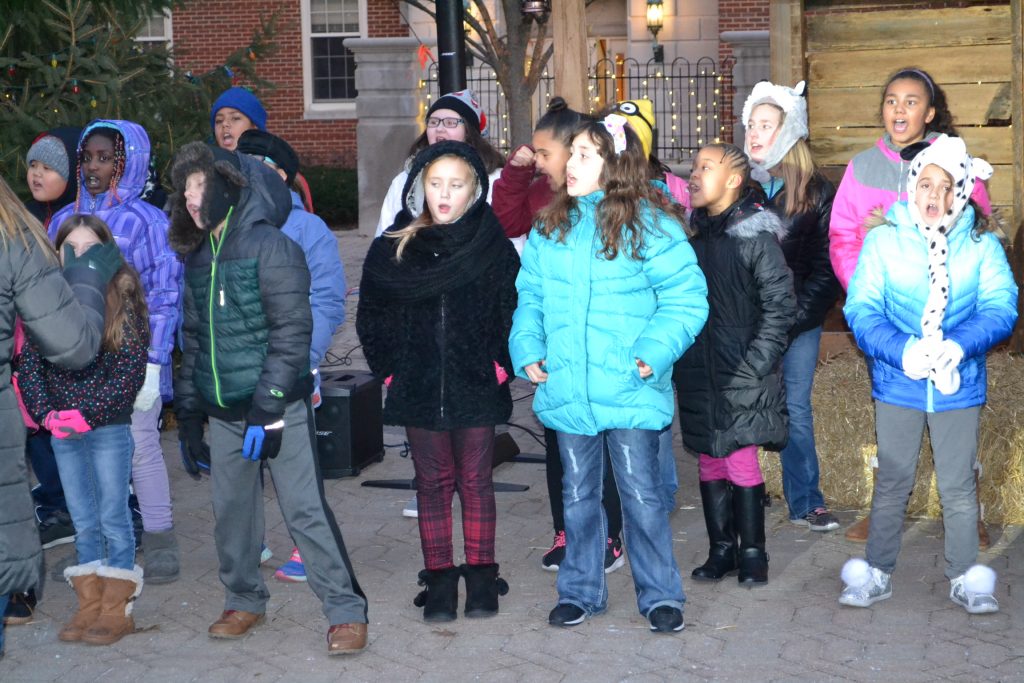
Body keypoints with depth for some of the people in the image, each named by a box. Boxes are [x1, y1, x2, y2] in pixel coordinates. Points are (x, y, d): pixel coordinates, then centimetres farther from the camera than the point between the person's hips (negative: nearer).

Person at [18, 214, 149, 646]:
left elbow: (131, 370, -10)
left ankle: (117, 611, 11)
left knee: (113, 519, 3)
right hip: (62, 430, 4)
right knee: (83, 523, 11)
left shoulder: (121, 299, -6)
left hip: (109, 428, -4)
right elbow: (28, 364, 3)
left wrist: (88, 414, -17)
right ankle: (90, 607, 20)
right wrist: (46, 413, -11)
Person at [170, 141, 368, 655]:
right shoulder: (198, 256, 12)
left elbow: (292, 332, -14)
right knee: (231, 510, 11)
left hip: (278, 406, -7)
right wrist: (188, 411, 15)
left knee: (305, 508, -7)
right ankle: (244, 601, 27)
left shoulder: (270, 246, -10)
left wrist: (267, 404, -18)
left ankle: (345, 611, 0)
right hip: (223, 410, 7)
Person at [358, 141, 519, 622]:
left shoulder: (493, 246, -1)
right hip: (418, 386, 2)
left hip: (477, 385, -1)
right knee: (432, 483, 8)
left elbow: (514, 311, 0)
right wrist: (389, 367, 1)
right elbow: (372, 316, 8)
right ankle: (439, 581, 16)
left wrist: (500, 363, -8)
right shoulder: (393, 249, 3)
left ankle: (481, 579, 17)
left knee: (475, 481, 6)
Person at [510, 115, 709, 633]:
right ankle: (581, 590, 29)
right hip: (566, 390, 5)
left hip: (630, 390, -4)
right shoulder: (550, 228, 8)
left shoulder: (650, 225, -7)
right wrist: (527, 351, -3)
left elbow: (685, 298, -9)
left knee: (641, 494, 3)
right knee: (578, 494, 15)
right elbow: (530, 297, 12)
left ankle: (660, 595, 18)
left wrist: (655, 353, -21)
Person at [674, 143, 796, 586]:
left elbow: (780, 305, -9)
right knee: (709, 462, 10)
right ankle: (721, 550, 20)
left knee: (741, 461, -4)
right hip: (698, 372, 6)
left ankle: (752, 553, 9)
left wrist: (756, 363, -13)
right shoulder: (691, 230, 10)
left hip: (740, 372, -6)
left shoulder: (755, 234, -8)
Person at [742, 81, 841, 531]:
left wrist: (796, 316, -8)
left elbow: (825, 267, 1)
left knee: (796, 409, 4)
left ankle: (805, 502, 12)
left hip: (798, 320, -1)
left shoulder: (815, 191, 2)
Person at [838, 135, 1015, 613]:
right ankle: (877, 574, 22)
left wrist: (958, 345, -27)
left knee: (959, 486, 8)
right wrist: (904, 350, -25)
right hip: (896, 384, 0)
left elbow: (1000, 308, -9)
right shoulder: (883, 240, -3)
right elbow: (861, 309, -9)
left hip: (959, 385, 0)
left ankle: (965, 578, 21)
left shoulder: (982, 244, -2)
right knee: (891, 481, 11)